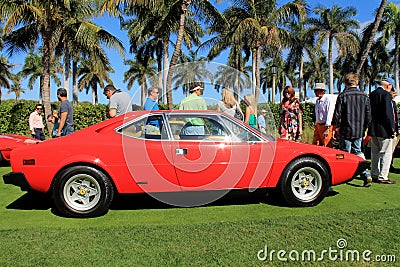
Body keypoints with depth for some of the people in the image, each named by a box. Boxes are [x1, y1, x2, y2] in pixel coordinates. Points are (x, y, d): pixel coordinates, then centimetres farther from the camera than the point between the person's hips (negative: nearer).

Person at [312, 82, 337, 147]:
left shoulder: (328, 99, -11)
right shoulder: (317, 100, 15)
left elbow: (329, 114, -16)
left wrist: (327, 128, -20)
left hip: (326, 126, -8)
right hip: (318, 126, 8)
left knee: (327, 147, -4)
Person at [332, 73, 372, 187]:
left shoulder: (342, 96, -10)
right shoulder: (364, 96, 3)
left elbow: (337, 114, -9)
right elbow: (369, 116, 7)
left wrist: (336, 128, 3)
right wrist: (364, 128, 18)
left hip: (346, 131, -4)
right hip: (359, 131, 4)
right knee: (357, 152, 16)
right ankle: (366, 174, 2)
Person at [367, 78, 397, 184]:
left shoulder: (372, 94, 11)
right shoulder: (386, 94, -13)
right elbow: (388, 113, -18)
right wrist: (392, 129, -13)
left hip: (373, 129, 8)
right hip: (384, 130, -8)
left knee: (375, 153, 14)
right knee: (386, 154, -1)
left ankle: (374, 175, 21)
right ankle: (382, 177, 1)